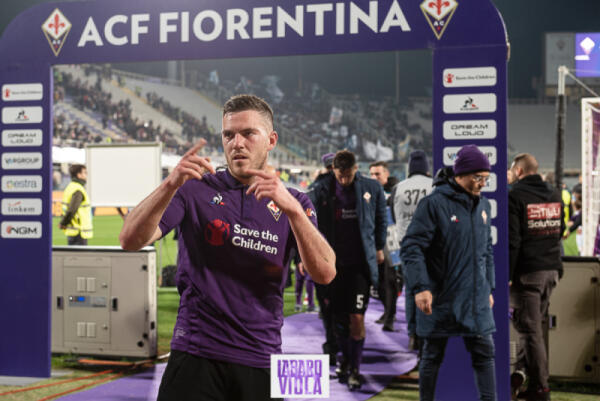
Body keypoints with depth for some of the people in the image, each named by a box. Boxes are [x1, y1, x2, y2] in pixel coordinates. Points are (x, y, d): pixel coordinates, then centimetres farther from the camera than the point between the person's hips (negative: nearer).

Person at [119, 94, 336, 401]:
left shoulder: (293, 203, 9)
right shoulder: (196, 190, 5)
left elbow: (325, 273, -6)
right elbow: (131, 240, -7)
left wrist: (291, 208, -19)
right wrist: (171, 185, -22)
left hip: (261, 362, 2)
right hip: (195, 356, -2)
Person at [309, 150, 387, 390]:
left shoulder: (372, 189, -1)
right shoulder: (321, 192, -3)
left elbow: (381, 219, 15)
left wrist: (379, 248, 18)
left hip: (360, 264, -1)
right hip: (333, 263, 1)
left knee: (356, 317, -7)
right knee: (338, 317, 9)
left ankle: (355, 369, 7)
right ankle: (345, 358, 32)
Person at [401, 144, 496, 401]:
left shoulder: (483, 206, 10)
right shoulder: (434, 203, -12)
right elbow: (411, 247, -15)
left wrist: (488, 288, 18)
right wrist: (420, 287, -22)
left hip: (476, 300, 5)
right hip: (440, 299, -5)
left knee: (484, 353, 3)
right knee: (432, 356, 8)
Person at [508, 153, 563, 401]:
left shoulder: (515, 196, -11)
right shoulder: (555, 196, 10)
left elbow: (512, 240, -15)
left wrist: (506, 275, -12)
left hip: (527, 271, -6)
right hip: (552, 269, 6)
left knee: (530, 329, -1)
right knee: (536, 323, 16)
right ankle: (521, 371, 12)